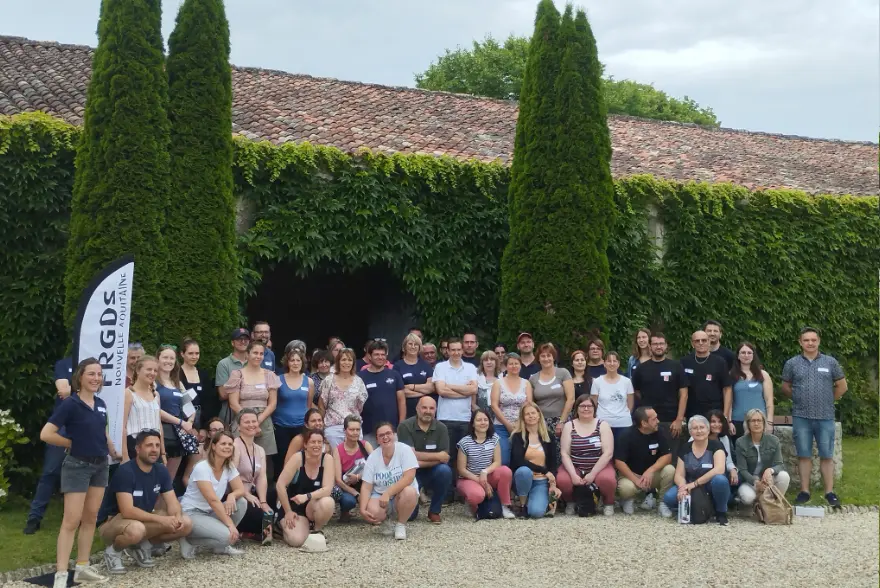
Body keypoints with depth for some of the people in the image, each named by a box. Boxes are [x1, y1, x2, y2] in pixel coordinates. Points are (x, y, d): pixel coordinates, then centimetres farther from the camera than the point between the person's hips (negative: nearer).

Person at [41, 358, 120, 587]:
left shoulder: (100, 404, 6)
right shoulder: (70, 403, -14)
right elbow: (46, 434, -19)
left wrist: (114, 453, 17)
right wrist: (74, 444, -10)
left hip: (100, 465, 7)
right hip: (77, 466, -7)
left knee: (90, 518, 11)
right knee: (72, 521, -7)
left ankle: (83, 568, 20)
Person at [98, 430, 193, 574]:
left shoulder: (161, 471, -2)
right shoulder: (125, 471, -24)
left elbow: (172, 502, -3)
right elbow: (127, 511, -31)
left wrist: (177, 517, -27)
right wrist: (161, 519, -34)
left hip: (144, 520, 7)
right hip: (111, 522, -7)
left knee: (186, 524, -10)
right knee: (135, 529, -41)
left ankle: (142, 545, 6)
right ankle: (113, 550, -7)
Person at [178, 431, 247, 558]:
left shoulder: (229, 467, 2)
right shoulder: (202, 468, -21)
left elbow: (240, 490, -1)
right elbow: (213, 500, -26)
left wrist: (231, 496, -26)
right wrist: (230, 525, -29)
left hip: (210, 512, 8)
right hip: (191, 514, -8)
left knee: (241, 503, -13)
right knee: (225, 535, -29)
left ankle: (219, 546, -1)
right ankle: (189, 541, -3)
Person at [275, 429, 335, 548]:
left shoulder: (327, 459, -12)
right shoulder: (298, 457, -17)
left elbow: (327, 489, -19)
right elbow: (280, 485, -17)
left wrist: (307, 496, -34)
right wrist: (288, 512, -15)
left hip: (313, 506, 2)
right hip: (294, 506, -2)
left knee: (328, 502, -34)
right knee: (297, 540, -26)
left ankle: (316, 530, -2)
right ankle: (286, 525, 12)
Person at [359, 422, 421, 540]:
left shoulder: (404, 449, -13)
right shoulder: (372, 457, -4)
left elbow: (408, 478, -23)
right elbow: (366, 487, -6)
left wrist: (387, 493, -30)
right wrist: (362, 510, -21)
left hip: (401, 495, -2)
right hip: (380, 495, 2)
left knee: (409, 492, -36)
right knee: (372, 512, -31)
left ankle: (401, 524, -8)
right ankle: (386, 520, 8)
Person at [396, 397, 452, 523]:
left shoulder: (441, 428, -7)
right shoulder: (405, 426, -13)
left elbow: (445, 458, -14)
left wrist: (421, 462, -25)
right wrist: (438, 455, -16)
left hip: (432, 471, 2)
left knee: (445, 470, -31)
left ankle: (434, 511, -9)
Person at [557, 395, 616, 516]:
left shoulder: (603, 425, -1)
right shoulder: (569, 426, 3)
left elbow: (608, 453, -9)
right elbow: (565, 453, -3)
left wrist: (593, 473, -18)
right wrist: (573, 474, -18)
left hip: (599, 467, -1)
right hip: (574, 467, 1)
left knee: (607, 480, -34)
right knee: (562, 480, -30)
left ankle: (608, 503, 0)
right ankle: (570, 502, 5)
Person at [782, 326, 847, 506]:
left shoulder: (830, 362, 4)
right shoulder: (792, 363, 4)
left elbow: (842, 386, 11)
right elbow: (785, 387, 14)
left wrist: (829, 400, 10)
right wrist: (799, 399, 10)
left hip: (825, 417, 0)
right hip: (801, 417, 0)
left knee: (826, 456, 2)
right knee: (804, 455, 5)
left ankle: (830, 492, 9)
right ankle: (804, 491, 11)